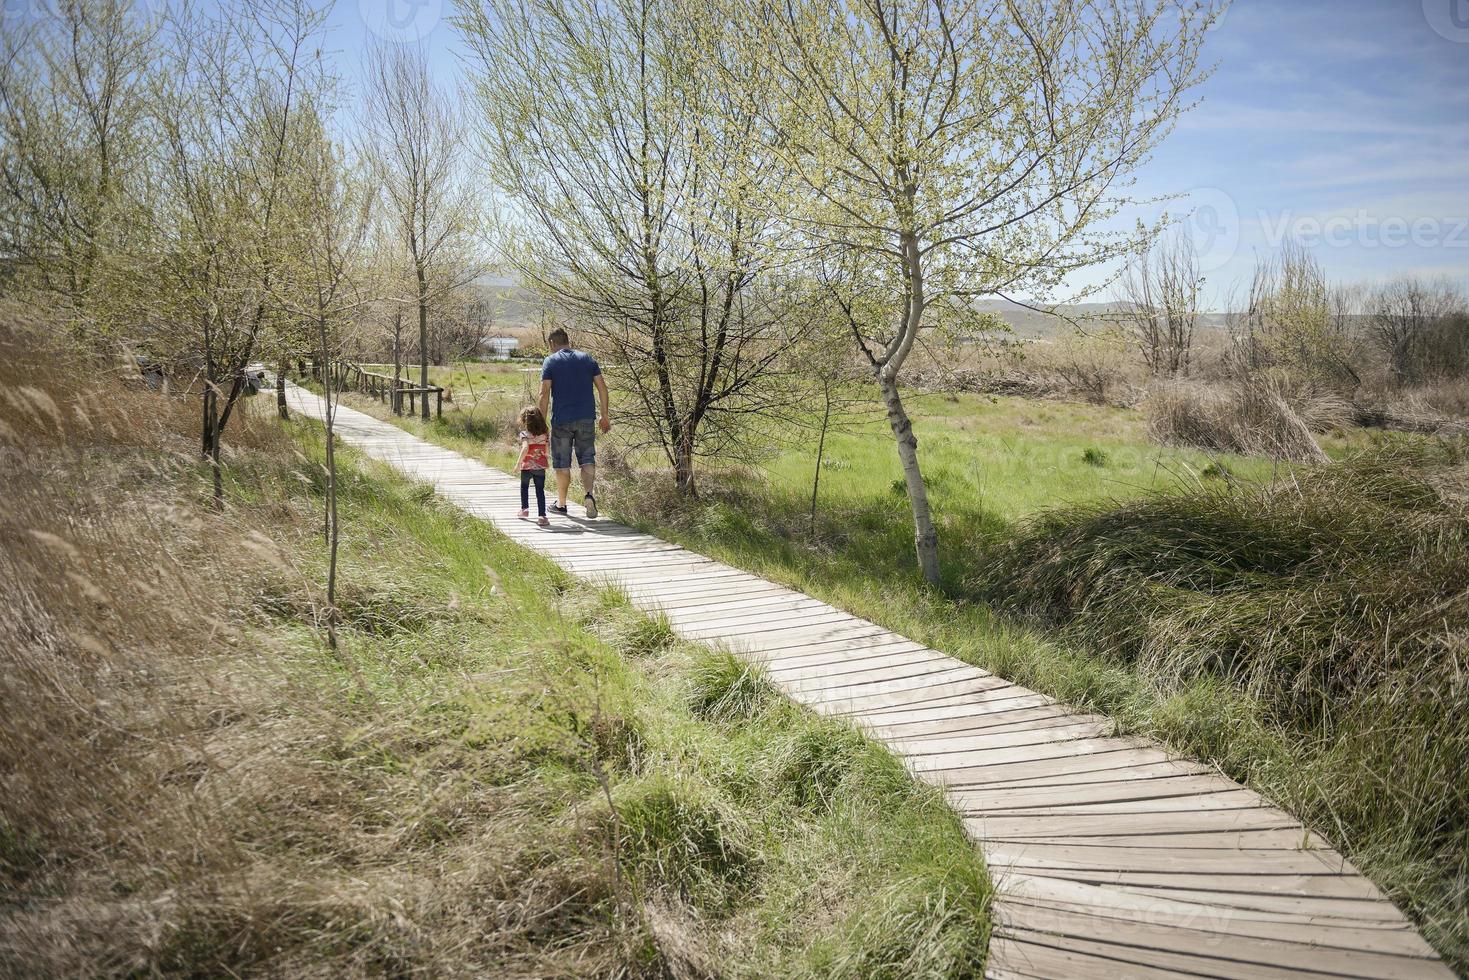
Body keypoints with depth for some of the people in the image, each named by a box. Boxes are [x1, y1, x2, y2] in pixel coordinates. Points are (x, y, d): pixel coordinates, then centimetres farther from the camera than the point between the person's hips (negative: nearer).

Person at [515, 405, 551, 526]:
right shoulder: (544, 434, 2)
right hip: (541, 467, 3)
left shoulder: (525, 434, -12)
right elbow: (549, 448, 3)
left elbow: (525, 448, -26)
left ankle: (524, 509, 35)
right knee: (540, 490, 0)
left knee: (524, 487, 22)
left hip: (527, 467, -2)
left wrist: (518, 462, -19)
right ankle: (542, 516, -10)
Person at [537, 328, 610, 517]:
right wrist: (605, 414, 11)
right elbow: (602, 387, 5)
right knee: (587, 459, 9)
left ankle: (561, 503, 19)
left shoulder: (550, 362, -2)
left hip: (561, 420, -2)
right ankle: (589, 493, -15)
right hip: (586, 418, 2)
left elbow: (545, 393, -9)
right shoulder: (587, 358, 8)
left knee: (562, 463, 9)